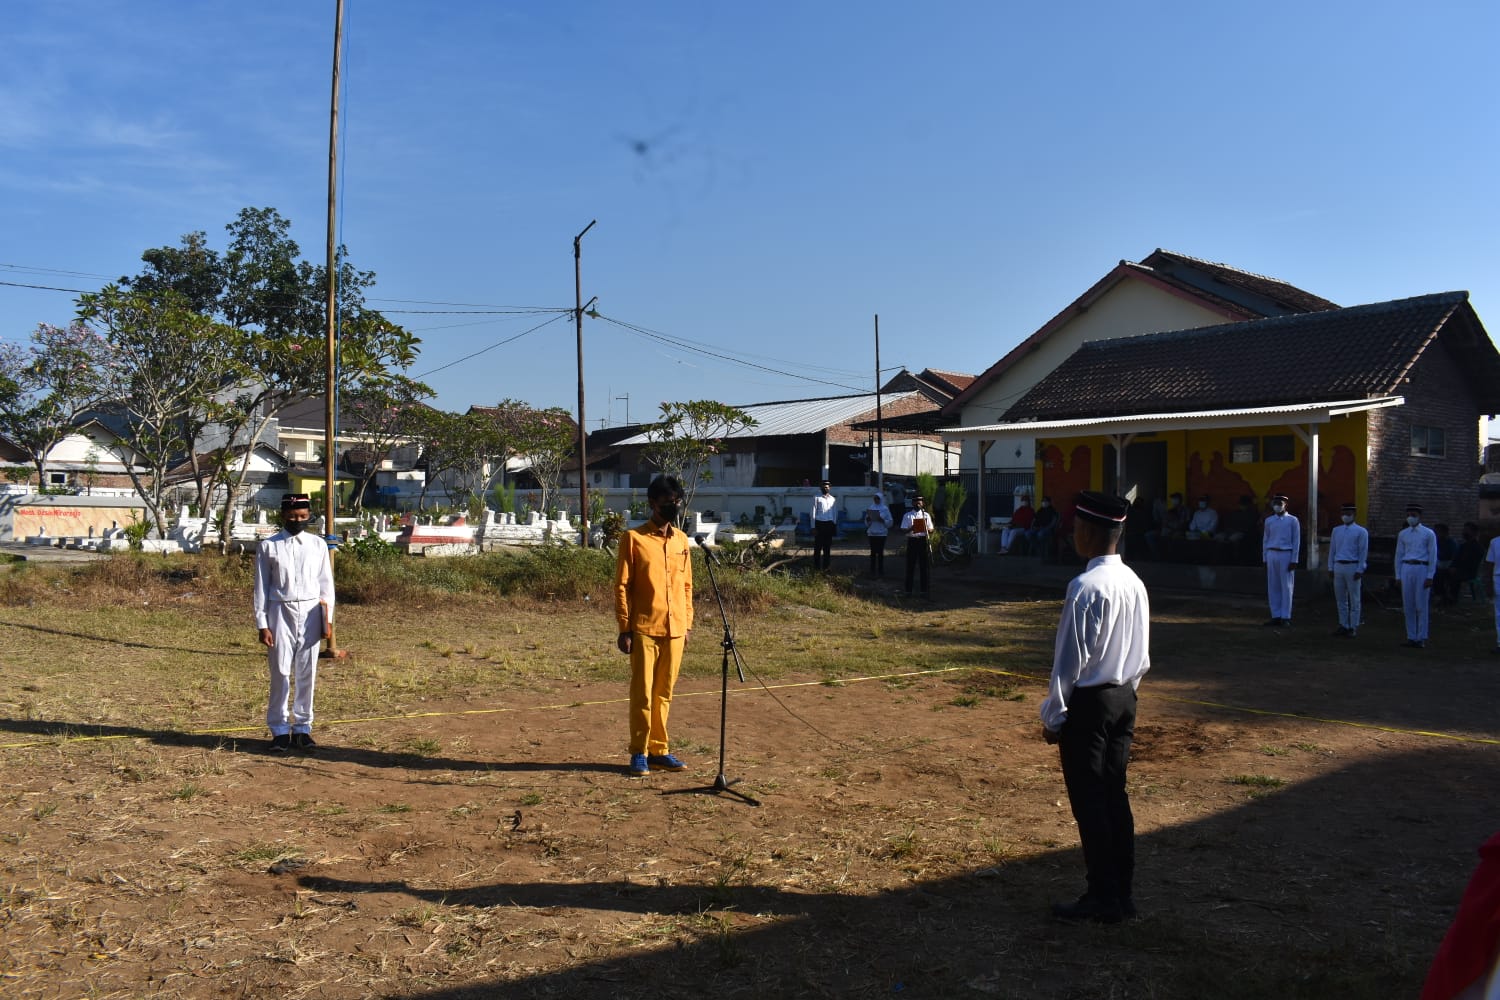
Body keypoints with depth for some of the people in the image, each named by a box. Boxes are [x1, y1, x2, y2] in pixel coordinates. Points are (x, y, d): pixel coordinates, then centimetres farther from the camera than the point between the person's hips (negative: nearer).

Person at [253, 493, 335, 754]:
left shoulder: (318, 545, 7)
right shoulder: (268, 546, 1)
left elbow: (326, 584, 7)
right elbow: (261, 588, 1)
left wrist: (327, 619, 1)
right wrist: (262, 624, -4)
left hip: (310, 613, 2)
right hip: (280, 612, -2)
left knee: (307, 674, 6)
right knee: (280, 673, 1)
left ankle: (303, 728, 16)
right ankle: (280, 730, 12)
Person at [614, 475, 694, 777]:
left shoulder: (682, 540, 11)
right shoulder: (633, 538, -5)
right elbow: (622, 586, -6)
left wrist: (687, 623, 12)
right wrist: (624, 629, -9)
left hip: (674, 629, 5)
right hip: (644, 628, -5)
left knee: (664, 693, 10)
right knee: (642, 693, -1)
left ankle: (659, 750, 19)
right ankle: (639, 753, 9)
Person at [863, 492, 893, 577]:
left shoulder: (885, 509, 2)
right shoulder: (870, 508, 9)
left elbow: (890, 521, -1)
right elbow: (866, 523, 11)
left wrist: (883, 520, -16)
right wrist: (868, 519, -10)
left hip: (882, 533, -2)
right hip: (872, 533, 2)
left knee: (880, 552, -2)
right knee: (873, 552, 2)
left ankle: (880, 570, 5)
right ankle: (872, 570, 7)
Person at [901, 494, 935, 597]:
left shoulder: (926, 515, 10)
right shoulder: (907, 515, 5)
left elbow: (931, 529, 9)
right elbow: (903, 530, -1)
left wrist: (927, 529, -14)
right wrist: (910, 529, -21)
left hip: (923, 540, 2)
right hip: (912, 541, -2)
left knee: (924, 566, 3)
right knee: (910, 566, 0)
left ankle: (924, 590, 10)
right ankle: (908, 590, 5)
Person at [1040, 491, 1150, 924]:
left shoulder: (1086, 587, -20)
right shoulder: (1135, 583, 6)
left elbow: (1071, 659, -17)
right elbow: (1143, 656, 12)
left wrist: (1053, 716, -9)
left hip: (1089, 702, -8)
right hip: (1125, 698, 8)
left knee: (1089, 802, 3)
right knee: (1114, 794, 15)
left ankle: (1103, 898, 11)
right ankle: (1124, 894, 23)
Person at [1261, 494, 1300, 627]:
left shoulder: (1293, 521, 1)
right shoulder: (1269, 521, 11)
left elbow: (1296, 541, -1)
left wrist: (1294, 560, -7)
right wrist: (1264, 558, 8)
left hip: (1286, 554, -4)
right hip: (1272, 554, 4)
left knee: (1286, 587, -3)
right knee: (1273, 586, 4)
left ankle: (1286, 618, -1)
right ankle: (1275, 616, 8)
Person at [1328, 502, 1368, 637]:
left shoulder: (1361, 531, -2)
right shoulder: (1336, 530, 12)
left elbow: (1363, 552, -6)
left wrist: (1360, 570, -11)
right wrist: (1331, 567, 10)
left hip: (1353, 567, -5)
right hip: (1338, 566, 5)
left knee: (1354, 600, 0)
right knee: (1340, 599, 9)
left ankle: (1354, 628, 5)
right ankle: (1343, 626, 17)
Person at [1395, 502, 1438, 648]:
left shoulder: (1428, 534, 2)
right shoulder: (1402, 534, 12)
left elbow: (1433, 556, 0)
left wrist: (1430, 577, -7)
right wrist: (1398, 576, 8)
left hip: (1422, 569, -4)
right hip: (1406, 569, 4)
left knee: (1422, 606, -3)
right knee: (1408, 606, 5)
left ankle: (1421, 638, 3)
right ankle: (1411, 637, 11)